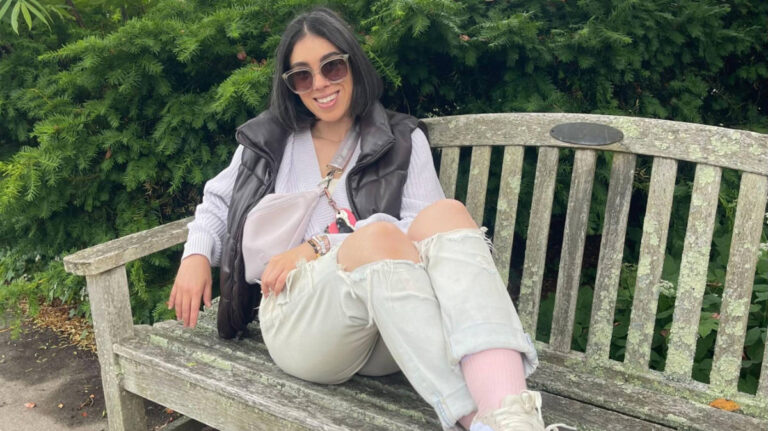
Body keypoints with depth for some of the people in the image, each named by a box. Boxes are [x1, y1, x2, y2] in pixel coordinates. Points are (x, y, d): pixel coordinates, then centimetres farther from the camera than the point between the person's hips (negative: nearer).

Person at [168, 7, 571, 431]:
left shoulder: (403, 141, 13)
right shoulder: (268, 141, 19)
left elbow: (418, 232, 0)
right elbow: (219, 203, 27)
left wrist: (320, 246, -10)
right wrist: (195, 256, 5)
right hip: (299, 316, 0)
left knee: (445, 214, -30)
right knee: (380, 234, -32)